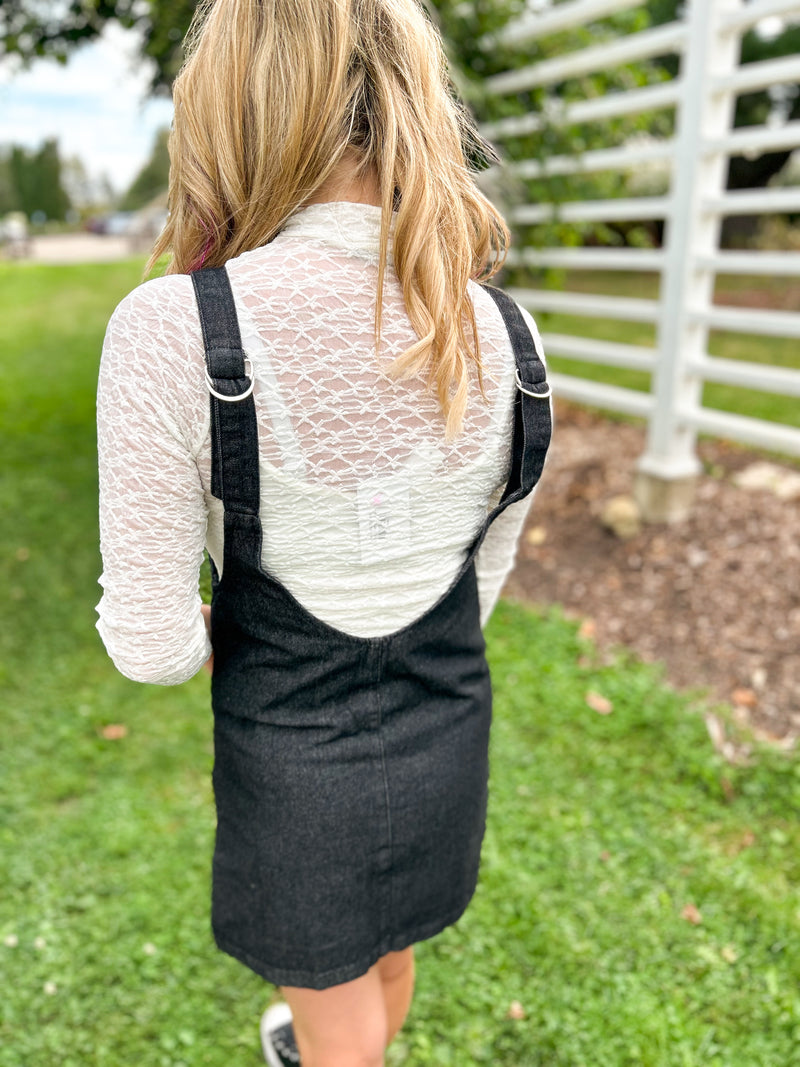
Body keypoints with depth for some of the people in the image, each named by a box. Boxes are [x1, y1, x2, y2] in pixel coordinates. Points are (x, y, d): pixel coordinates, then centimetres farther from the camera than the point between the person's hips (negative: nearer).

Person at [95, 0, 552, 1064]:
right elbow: (484, 581, 0)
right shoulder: (504, 333, -11)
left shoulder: (172, 328, -25)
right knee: (389, 960, 35)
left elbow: (154, 645, -19)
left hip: (296, 758, -5)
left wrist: (204, 630, 4)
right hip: (448, 742, 5)